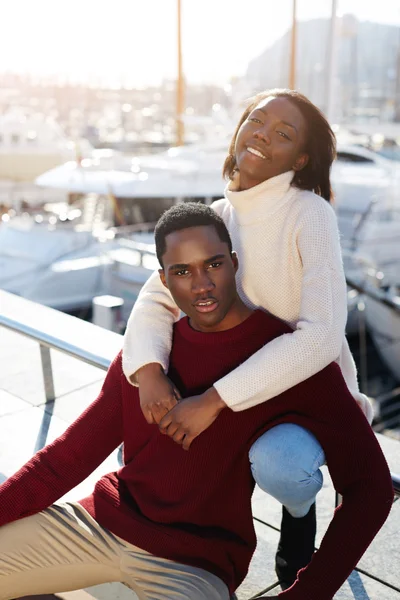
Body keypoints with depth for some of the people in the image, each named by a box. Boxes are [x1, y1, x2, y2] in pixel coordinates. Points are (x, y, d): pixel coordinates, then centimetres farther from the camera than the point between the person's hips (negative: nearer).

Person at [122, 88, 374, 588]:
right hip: (251, 390, 6)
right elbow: (155, 300, -8)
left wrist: (216, 399, -33)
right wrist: (149, 370, -28)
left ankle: (300, 505, 3)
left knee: (276, 461, -34)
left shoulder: (310, 213, -21)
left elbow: (322, 335, -31)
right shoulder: (215, 218, -3)